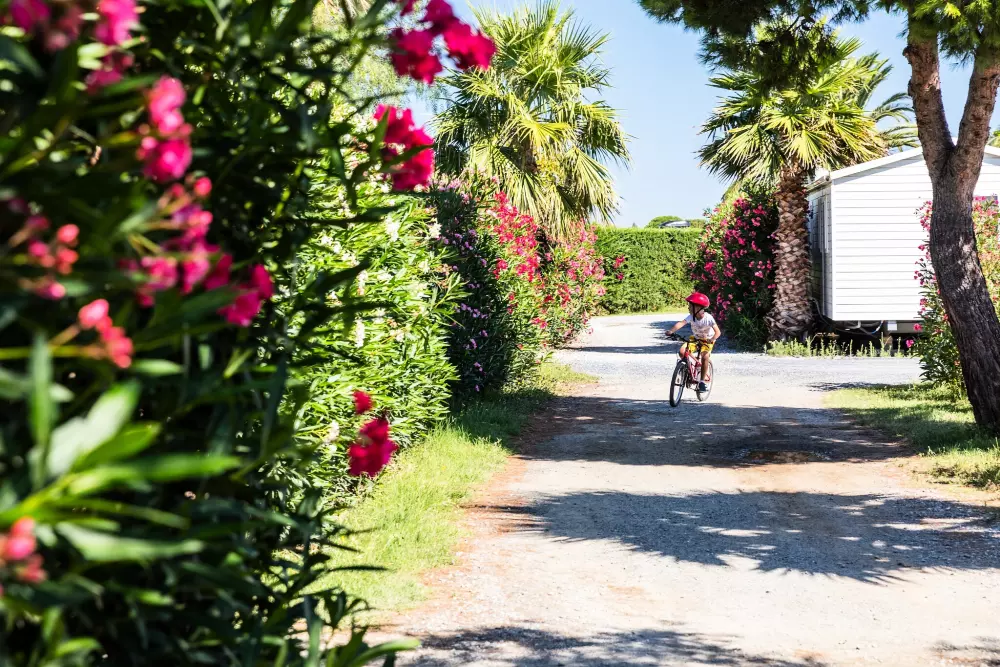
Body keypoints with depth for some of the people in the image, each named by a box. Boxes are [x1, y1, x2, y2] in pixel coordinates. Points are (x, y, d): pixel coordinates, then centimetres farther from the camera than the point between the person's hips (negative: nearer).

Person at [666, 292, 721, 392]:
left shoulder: (708, 318, -25)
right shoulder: (691, 316, -17)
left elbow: (718, 332, -30)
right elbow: (681, 323, -34)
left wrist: (712, 339, -51)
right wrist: (671, 331, -52)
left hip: (708, 340, -4)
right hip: (696, 339, 4)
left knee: (705, 357, -28)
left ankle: (702, 381, -15)